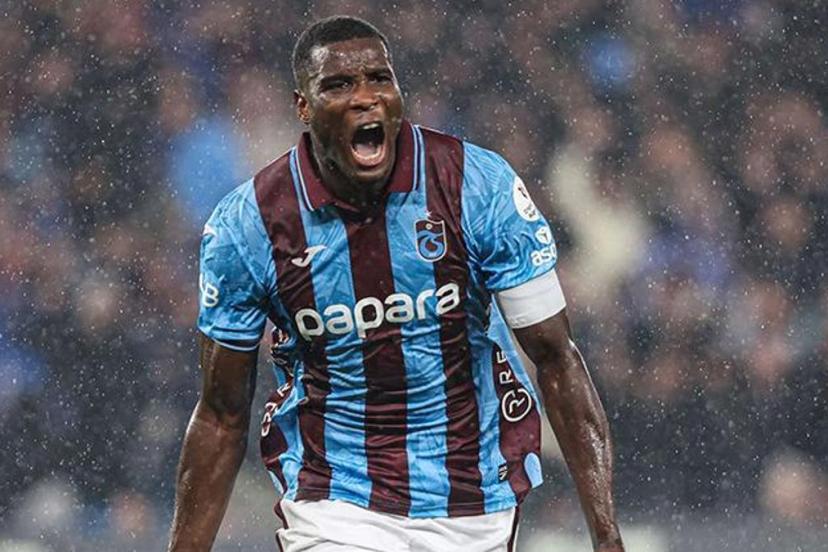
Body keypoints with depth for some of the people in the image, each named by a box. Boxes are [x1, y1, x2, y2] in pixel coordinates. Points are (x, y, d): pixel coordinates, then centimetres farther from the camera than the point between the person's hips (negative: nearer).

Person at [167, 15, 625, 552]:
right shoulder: (248, 224, -10)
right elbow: (222, 417, 0)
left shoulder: (481, 187, -11)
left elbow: (556, 359, -8)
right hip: (334, 502, -1)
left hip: (474, 499, 1)